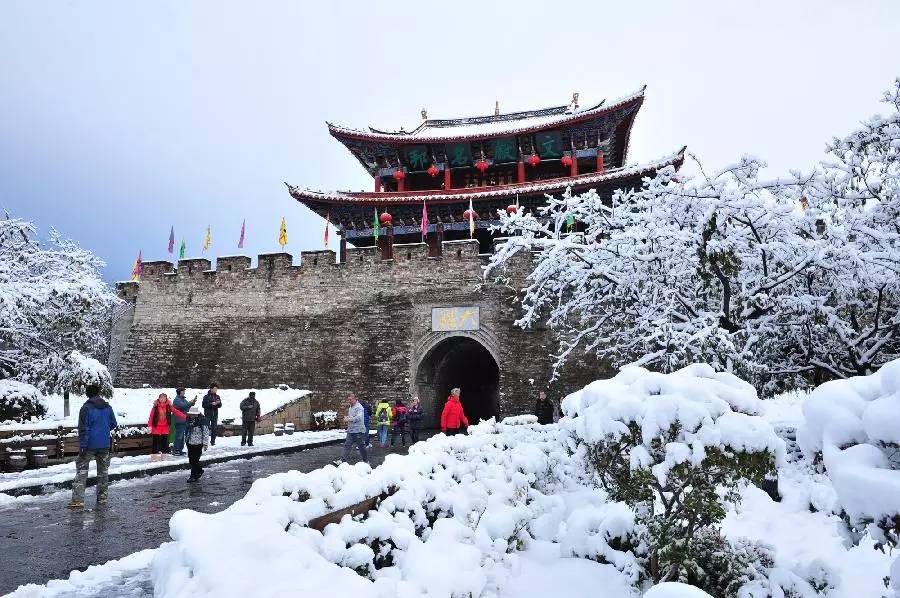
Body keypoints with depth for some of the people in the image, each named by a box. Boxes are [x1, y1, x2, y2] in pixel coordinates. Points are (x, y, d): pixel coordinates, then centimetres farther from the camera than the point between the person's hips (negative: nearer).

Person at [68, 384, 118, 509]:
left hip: (90, 444, -4)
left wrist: (82, 446, -12)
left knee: (81, 470, 0)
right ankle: (102, 496, 18)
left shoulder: (86, 408, -10)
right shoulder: (107, 407, 5)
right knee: (103, 470, 12)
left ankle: (78, 499, -6)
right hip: (105, 445, 4)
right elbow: (113, 424, 11)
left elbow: (83, 429, -13)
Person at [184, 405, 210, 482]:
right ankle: (199, 471, 32)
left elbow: (206, 433, -13)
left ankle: (194, 476, 6)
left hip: (198, 444, -7)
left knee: (195, 460, -4)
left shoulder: (202, 420, -14)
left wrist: (205, 443, -14)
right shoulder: (189, 420, 8)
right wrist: (186, 440, 24)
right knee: (191, 459, 13)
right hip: (190, 443, 7)